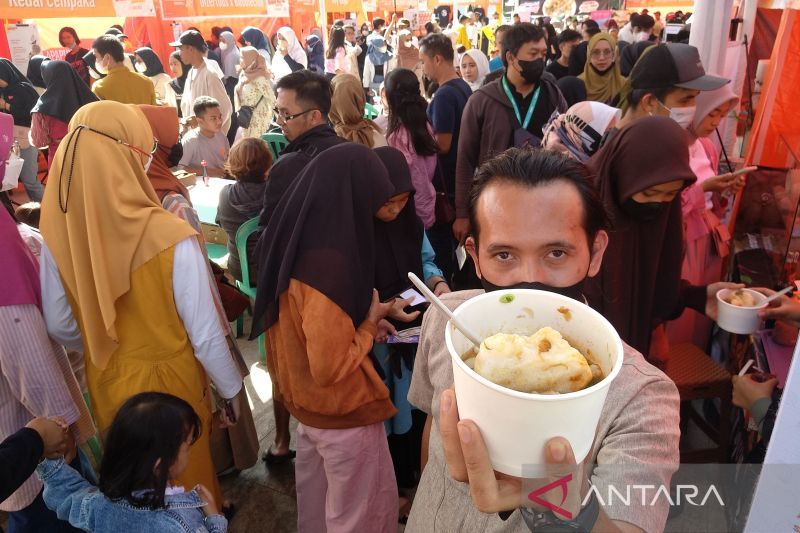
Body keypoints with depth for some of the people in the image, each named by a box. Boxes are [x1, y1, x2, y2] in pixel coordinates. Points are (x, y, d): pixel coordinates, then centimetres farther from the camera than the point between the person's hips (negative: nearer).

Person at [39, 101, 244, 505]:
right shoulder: (171, 238, -29)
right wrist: (230, 390, -4)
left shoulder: (58, 233, -14)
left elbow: (59, 326, -1)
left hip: (106, 387, 4)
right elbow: (206, 335, -21)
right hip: (171, 386, -4)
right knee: (187, 487, 22)